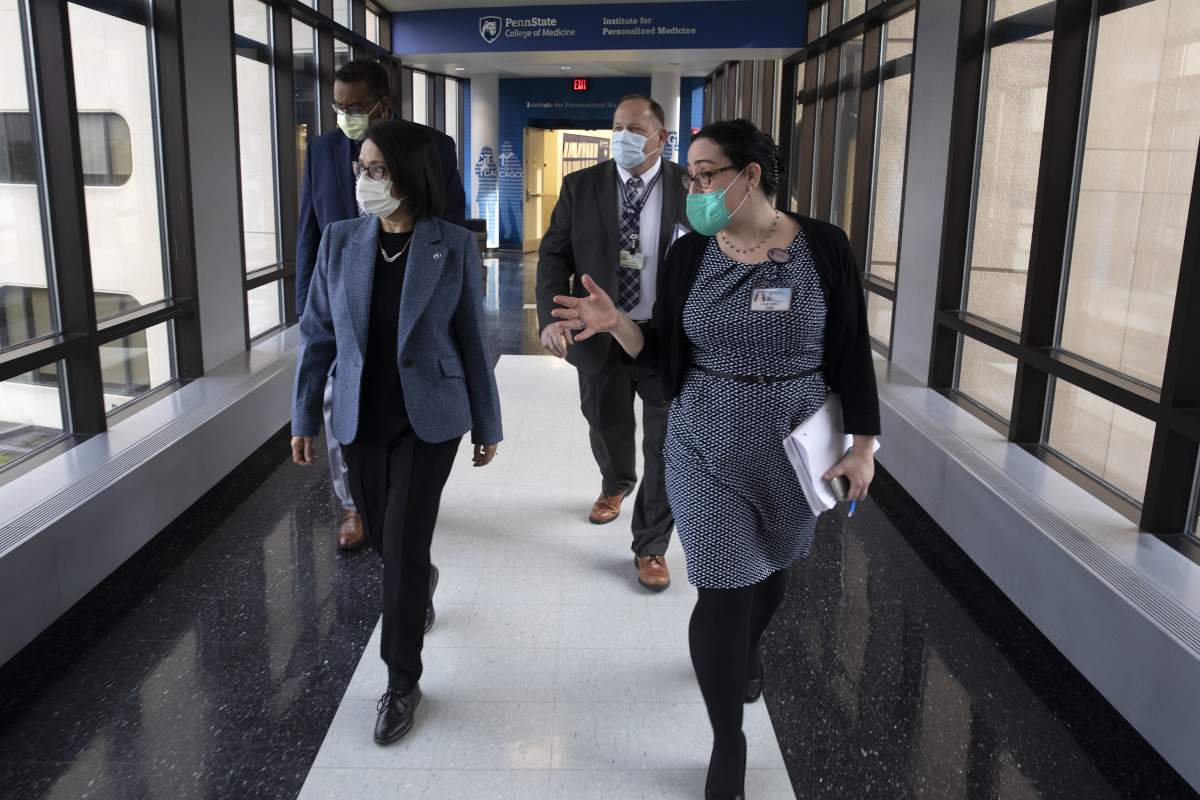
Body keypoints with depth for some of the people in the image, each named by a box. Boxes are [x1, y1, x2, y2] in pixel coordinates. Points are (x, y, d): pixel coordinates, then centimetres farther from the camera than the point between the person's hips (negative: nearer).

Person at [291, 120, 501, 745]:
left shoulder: (454, 247, -8)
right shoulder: (340, 241, -1)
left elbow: (472, 340, -3)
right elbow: (318, 334, 4)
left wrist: (487, 425, 2)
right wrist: (304, 418, 5)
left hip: (428, 418, -3)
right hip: (360, 419, 4)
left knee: (403, 546, -4)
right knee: (382, 535, 16)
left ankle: (402, 682, 15)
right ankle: (421, 583, 53)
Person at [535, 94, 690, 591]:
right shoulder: (580, 187, 0)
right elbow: (554, 256, -2)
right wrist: (551, 318, -18)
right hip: (601, 336, 2)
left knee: (667, 444, 2)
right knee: (607, 427, 20)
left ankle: (651, 547, 18)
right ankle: (616, 485, 54)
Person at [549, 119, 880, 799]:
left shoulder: (823, 247, -7)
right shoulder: (690, 254, -2)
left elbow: (852, 353, -3)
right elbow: (664, 352, 1)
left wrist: (863, 442, -4)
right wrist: (616, 322, -17)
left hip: (796, 448, 1)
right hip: (709, 448, 0)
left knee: (772, 566, 20)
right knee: (724, 590, -1)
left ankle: (747, 652, 55)